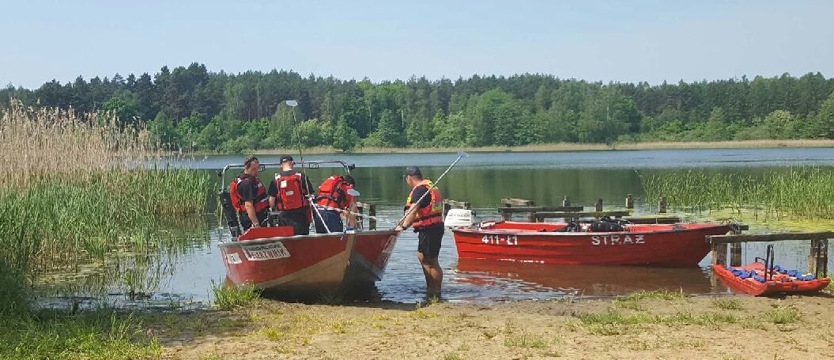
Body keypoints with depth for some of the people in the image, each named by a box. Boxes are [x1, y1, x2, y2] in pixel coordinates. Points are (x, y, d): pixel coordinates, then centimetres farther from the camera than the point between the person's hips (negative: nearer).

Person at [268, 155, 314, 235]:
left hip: (284, 215, 1)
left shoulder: (276, 179, 0)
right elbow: (309, 196, -1)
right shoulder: (301, 177, -3)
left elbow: (271, 201, 0)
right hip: (300, 214, -1)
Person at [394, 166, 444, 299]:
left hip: (429, 229, -11)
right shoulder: (430, 186, 16)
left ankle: (436, 294, 3)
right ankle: (430, 289, 24)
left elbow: (413, 210, -30)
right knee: (422, 257, 19)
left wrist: (403, 226, -37)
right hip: (435, 227, 11)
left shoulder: (419, 190, -17)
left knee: (431, 261, -4)